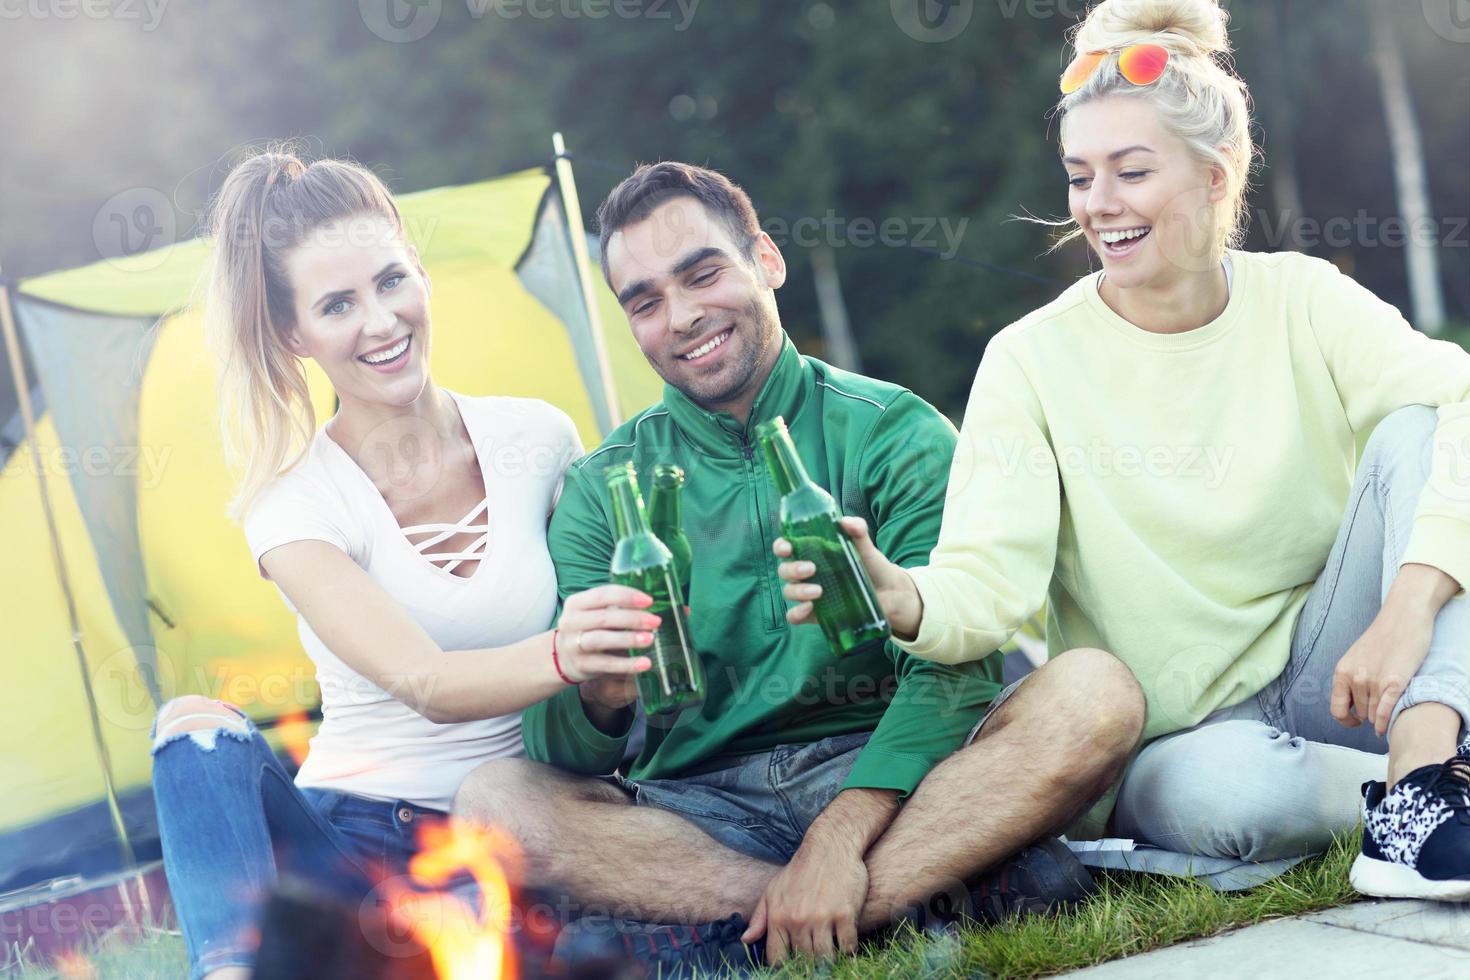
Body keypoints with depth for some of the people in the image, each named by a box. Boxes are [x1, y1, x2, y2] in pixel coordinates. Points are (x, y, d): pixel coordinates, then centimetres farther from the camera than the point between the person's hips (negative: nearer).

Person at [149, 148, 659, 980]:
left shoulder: (537, 441, 1)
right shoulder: (294, 508, -8)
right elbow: (426, 685, -23)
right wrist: (559, 655, -43)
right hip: (359, 839, 0)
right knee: (200, 726, -32)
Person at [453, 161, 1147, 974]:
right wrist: (600, 697, -26)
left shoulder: (895, 435, 4)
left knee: (1093, 694, -27)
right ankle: (948, 888, -27)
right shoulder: (603, 492, 9)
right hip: (697, 807, 1)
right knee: (494, 798, -28)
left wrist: (838, 840, -24)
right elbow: (561, 756, 0)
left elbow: (951, 668, -8)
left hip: (881, 783, -1)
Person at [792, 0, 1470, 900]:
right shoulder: (1032, 359, -5)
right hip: (1181, 740, -2)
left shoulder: (1302, 303, -2)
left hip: (1325, 682, 3)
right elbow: (991, 583, -17)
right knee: (1234, 789, -39)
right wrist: (900, 598, -41)